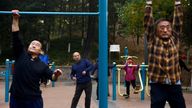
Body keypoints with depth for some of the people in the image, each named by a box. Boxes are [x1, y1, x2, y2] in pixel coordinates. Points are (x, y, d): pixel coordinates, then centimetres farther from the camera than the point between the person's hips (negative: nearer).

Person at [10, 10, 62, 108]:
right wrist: (15, 19, -8)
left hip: (34, 100, 0)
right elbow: (15, 37, -2)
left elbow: (52, 77, 2)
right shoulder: (21, 55, 4)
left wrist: (56, 74, -22)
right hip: (16, 98, 0)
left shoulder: (42, 65, 6)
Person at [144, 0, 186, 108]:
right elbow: (148, 21, -4)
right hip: (157, 84, -2)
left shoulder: (174, 39, 7)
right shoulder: (153, 41, 1)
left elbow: (178, 21, 4)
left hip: (175, 84, 2)